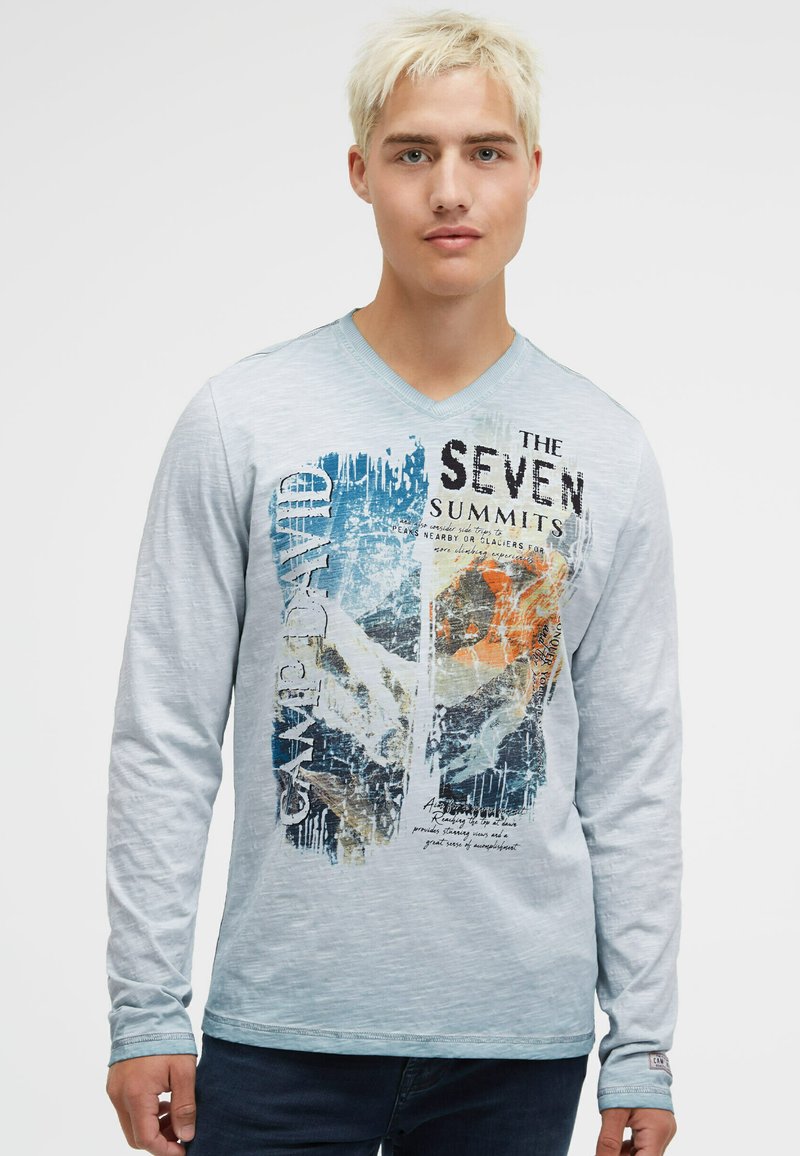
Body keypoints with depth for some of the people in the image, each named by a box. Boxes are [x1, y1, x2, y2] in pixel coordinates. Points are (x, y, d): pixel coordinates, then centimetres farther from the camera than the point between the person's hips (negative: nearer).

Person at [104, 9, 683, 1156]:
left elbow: (632, 772, 5)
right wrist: (145, 1010, -5)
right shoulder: (241, 423, -2)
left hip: (521, 1040, 2)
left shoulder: (605, 451, 4)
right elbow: (165, 738, -1)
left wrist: (643, 1051, 3)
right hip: (284, 1026, -1)